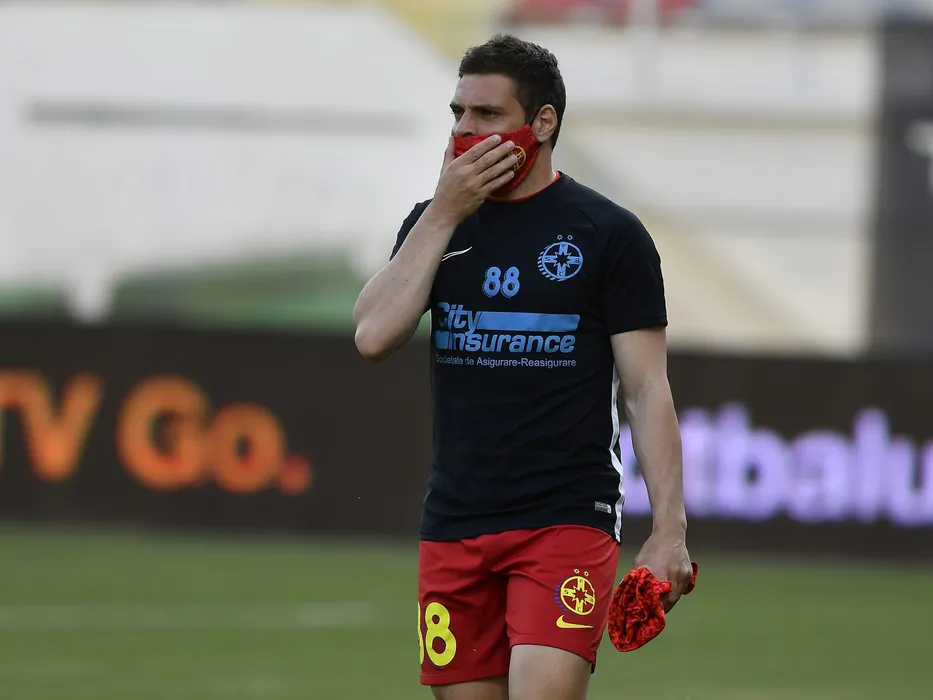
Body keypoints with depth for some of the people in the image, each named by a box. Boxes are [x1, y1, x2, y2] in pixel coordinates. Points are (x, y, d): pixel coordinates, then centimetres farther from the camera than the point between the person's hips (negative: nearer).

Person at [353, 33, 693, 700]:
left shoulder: (610, 233, -1)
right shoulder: (435, 224, 11)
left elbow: (647, 389, -2)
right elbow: (374, 337, -4)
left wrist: (669, 530, -10)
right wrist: (445, 214, -6)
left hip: (567, 522, -4)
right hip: (453, 527, 5)